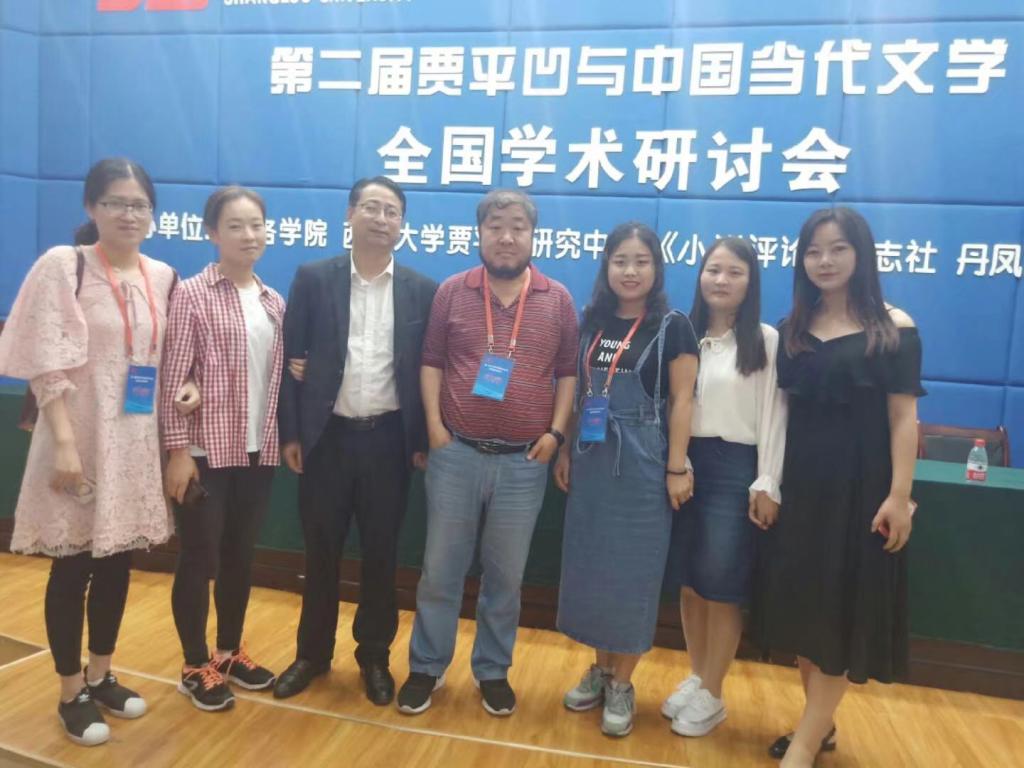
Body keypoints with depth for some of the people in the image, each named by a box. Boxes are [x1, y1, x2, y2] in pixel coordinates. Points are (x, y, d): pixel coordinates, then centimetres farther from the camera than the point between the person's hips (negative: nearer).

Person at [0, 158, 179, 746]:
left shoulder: (163, 276, 7)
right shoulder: (62, 265, -8)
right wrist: (64, 441, -18)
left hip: (137, 440, 5)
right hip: (79, 438, -5)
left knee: (118, 562, 15)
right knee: (73, 567, 6)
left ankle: (101, 676, 32)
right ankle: (72, 693, 23)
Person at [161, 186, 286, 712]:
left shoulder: (274, 303, 8)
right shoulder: (192, 295, -8)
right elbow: (173, 377, -11)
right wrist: (177, 450, -13)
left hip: (258, 450, 5)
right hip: (206, 450, -5)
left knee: (241, 556, 15)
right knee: (199, 558, 5)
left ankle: (229, 652, 32)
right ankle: (195, 666, 23)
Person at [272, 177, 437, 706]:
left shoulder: (422, 290, 2)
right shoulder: (313, 279, 1)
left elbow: (428, 369, 3)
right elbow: (291, 358, 0)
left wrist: (422, 440, 0)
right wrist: (290, 432, -4)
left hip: (388, 438, 0)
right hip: (327, 435, 0)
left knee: (381, 554, 11)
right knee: (320, 551, 12)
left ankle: (374, 657, 29)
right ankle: (313, 653, 30)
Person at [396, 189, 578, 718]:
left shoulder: (558, 300, 4)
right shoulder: (451, 292, 3)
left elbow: (568, 371, 6)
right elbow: (431, 361, 3)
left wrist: (556, 431, -4)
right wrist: (434, 424, -7)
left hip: (525, 461, 1)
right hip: (456, 454, 0)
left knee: (505, 575, 11)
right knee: (440, 568, 9)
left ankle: (493, 671, 30)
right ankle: (426, 667, 27)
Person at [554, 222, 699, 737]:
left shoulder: (672, 327, -6)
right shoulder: (591, 323, 6)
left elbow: (681, 401, -8)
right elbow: (578, 393, 10)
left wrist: (677, 468, -11)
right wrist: (565, 451, 9)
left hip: (642, 463, -4)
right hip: (591, 460, 5)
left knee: (632, 570, 4)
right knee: (589, 565, 11)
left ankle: (622, 684, 20)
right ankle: (600, 669, 29)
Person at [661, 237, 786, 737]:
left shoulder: (767, 340, -3)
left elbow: (773, 416, -6)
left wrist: (767, 484, -10)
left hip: (734, 469, -4)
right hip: (685, 463, 4)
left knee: (721, 585, 3)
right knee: (687, 580, 12)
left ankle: (712, 695, 20)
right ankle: (695, 678, 30)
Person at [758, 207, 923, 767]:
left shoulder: (893, 328, -4)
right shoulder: (792, 329, 7)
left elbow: (903, 417, -7)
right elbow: (783, 409, 8)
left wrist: (899, 496, -13)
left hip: (861, 485, -4)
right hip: (802, 482, 5)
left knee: (843, 611, 2)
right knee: (802, 606, 11)